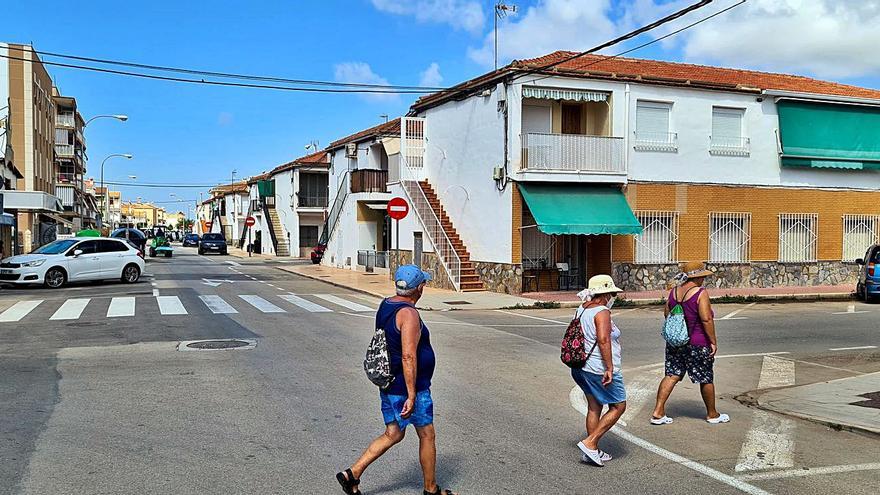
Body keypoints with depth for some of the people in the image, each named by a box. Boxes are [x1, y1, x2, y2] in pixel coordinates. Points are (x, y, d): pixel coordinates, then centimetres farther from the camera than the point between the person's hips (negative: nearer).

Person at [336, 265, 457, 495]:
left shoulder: (385, 306, 7)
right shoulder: (409, 314, -22)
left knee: (393, 434, 16)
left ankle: (352, 474, 10)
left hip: (388, 384, 9)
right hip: (408, 387, -8)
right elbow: (408, 358, -27)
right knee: (427, 435, 9)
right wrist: (411, 396, -26)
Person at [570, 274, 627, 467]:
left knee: (594, 407, 16)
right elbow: (603, 340, -27)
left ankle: (592, 452, 21)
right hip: (599, 369, -9)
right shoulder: (602, 312, -16)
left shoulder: (581, 310, 10)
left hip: (581, 368, 9)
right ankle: (589, 443, 0)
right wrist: (609, 368, -25)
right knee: (618, 406, 4)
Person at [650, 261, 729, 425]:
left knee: (671, 375, 7)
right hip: (698, 344, -6)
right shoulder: (700, 293, -15)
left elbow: (666, 314, 12)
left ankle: (658, 412, 0)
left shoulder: (674, 291, 5)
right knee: (706, 379, 10)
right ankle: (712, 414, 26)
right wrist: (713, 341, -13)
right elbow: (706, 319, -20)